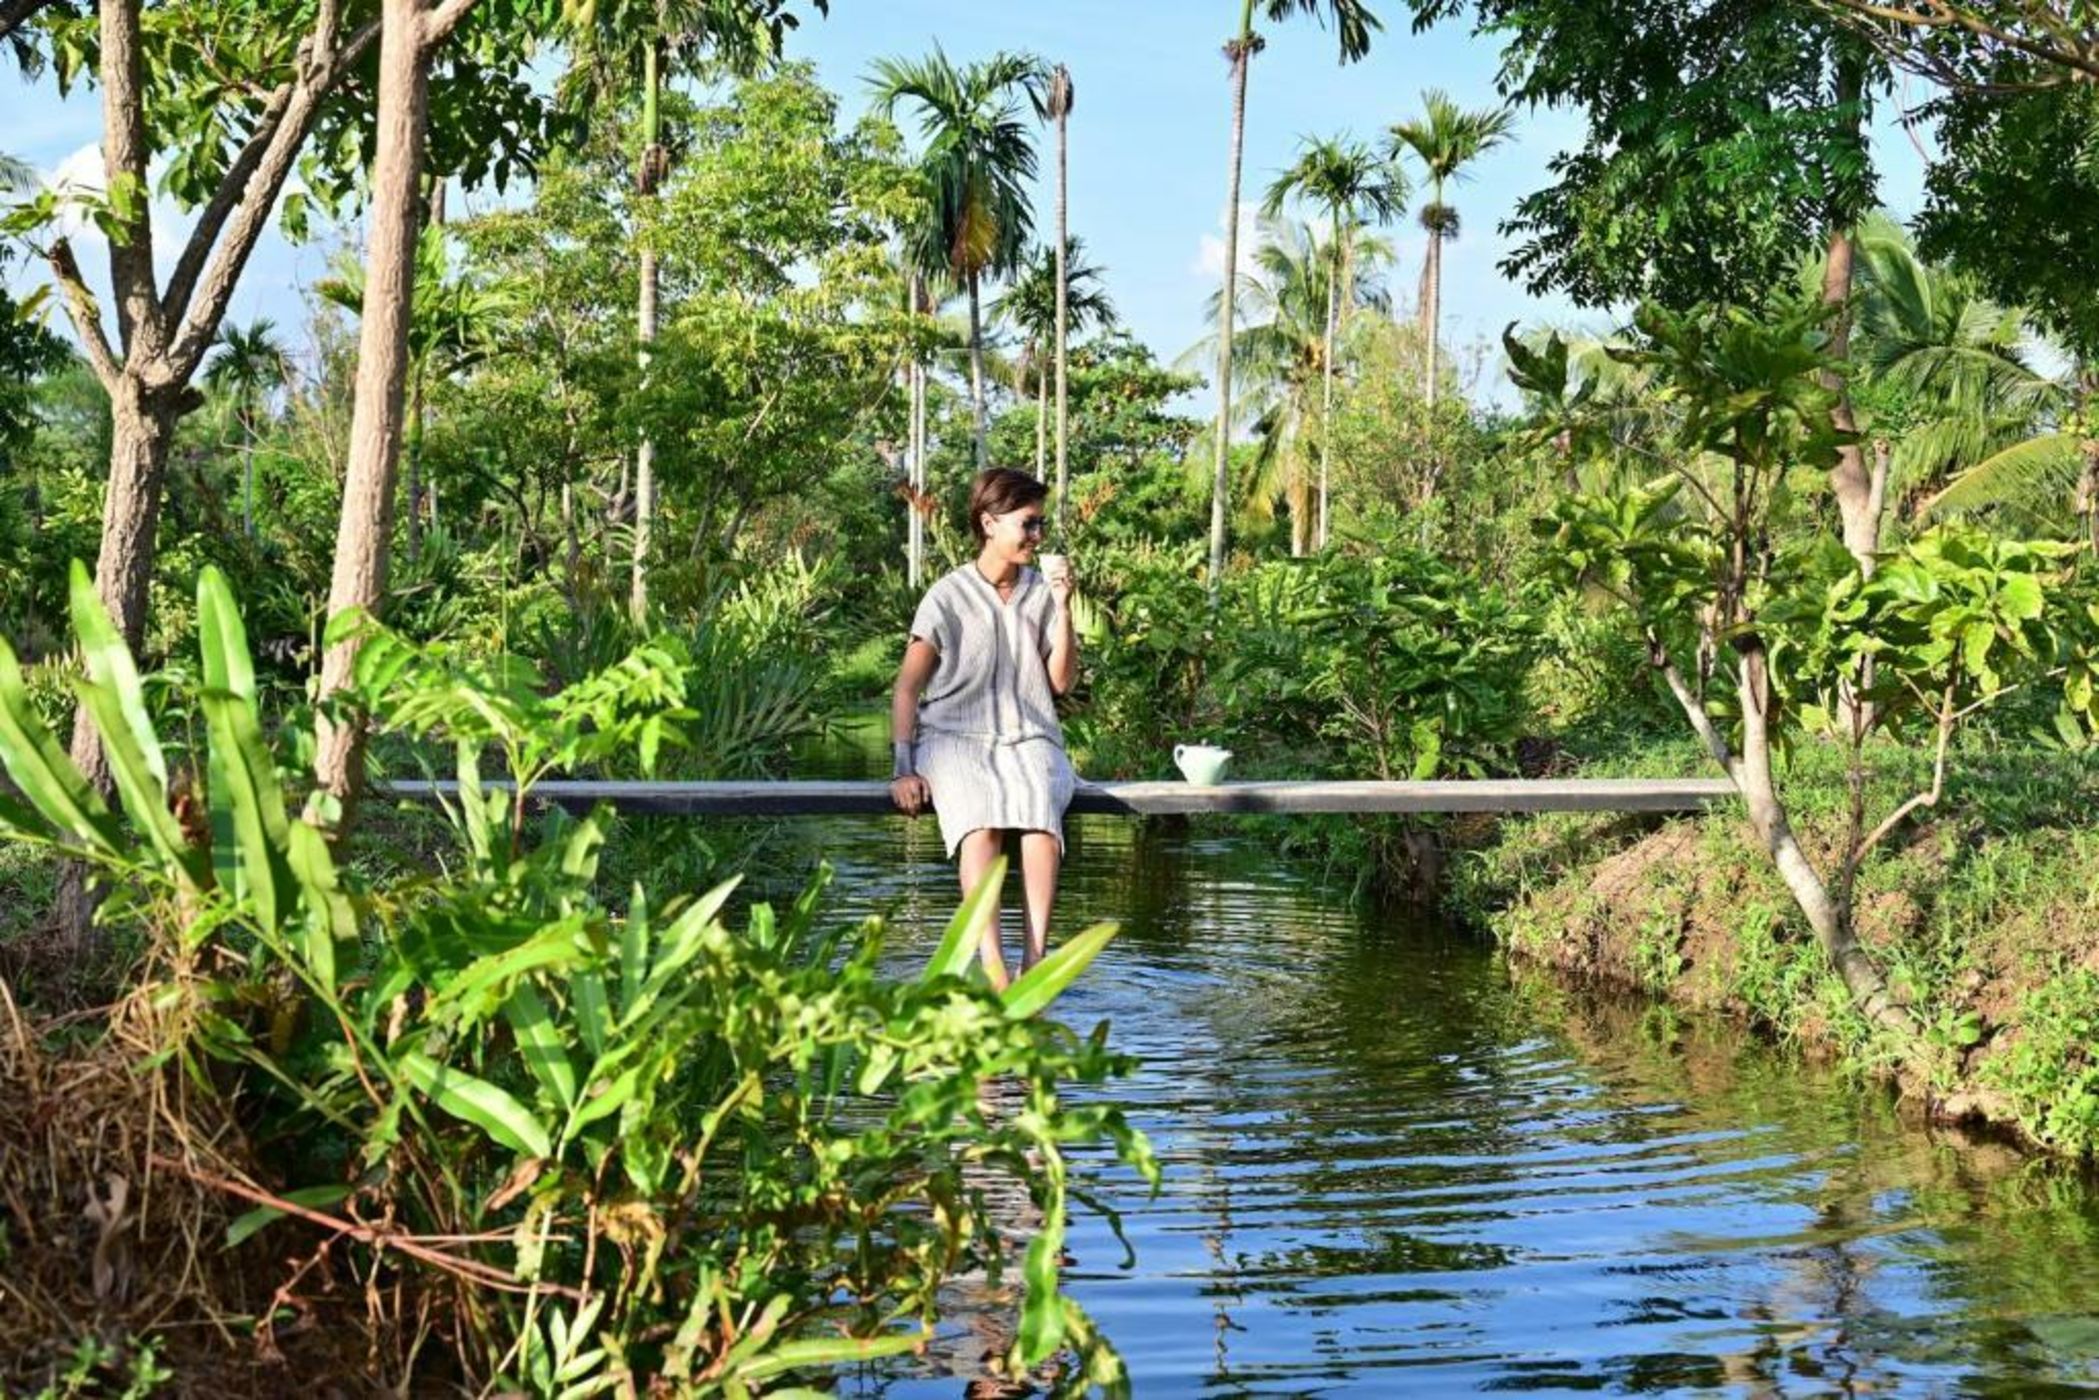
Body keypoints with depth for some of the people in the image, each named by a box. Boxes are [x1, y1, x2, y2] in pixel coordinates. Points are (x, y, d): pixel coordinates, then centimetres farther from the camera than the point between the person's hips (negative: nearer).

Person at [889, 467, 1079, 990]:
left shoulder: (1041, 592, 9)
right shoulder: (948, 597, 1)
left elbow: (1062, 681, 6)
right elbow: (907, 688, 2)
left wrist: (1063, 610, -5)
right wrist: (903, 769, -8)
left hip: (1028, 739, 2)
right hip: (955, 737, -2)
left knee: (1042, 809, -34)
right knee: (980, 816, -35)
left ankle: (1035, 960, -38)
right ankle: (990, 962, -44)